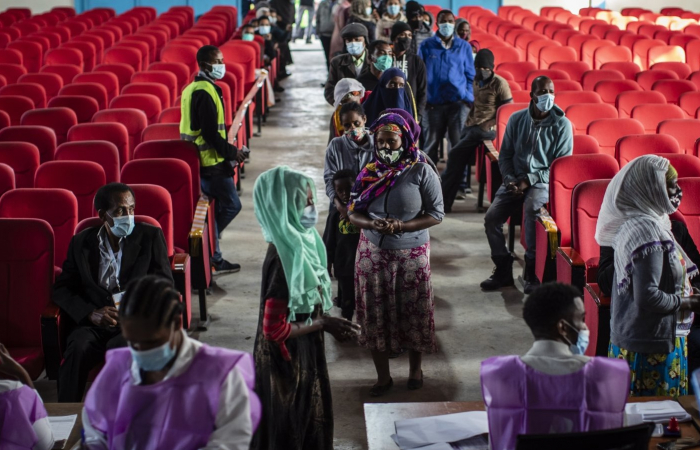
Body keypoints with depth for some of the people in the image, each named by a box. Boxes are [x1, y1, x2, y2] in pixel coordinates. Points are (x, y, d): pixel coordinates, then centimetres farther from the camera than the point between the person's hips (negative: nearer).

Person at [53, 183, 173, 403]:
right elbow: (61, 289, 9)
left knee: (118, 347, -35)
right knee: (78, 348, -31)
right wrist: (91, 313, -10)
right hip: (94, 324, 2)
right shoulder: (81, 242, 13)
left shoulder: (151, 236, 9)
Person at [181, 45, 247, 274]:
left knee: (213, 208, 14)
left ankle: (214, 259, 18)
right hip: (211, 161, -10)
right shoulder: (205, 92, -18)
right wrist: (232, 152, -11)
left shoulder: (192, 89, 15)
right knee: (232, 205, -2)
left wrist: (228, 150, 18)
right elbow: (210, 133, -22)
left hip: (201, 160, 10)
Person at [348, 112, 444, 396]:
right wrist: (372, 224, -19)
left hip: (411, 254, -3)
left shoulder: (421, 172, -11)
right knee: (376, 314, 9)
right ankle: (383, 376, 25)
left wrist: (401, 226, -22)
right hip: (373, 253, 3)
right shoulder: (370, 172, -1)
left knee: (413, 312, 10)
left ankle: (415, 370, 33)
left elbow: (436, 214, -10)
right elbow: (353, 212, 2)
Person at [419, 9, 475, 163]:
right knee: (430, 143, 6)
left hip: (458, 102, 0)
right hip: (434, 103, 0)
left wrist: (468, 98, 0)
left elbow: (470, 75, 10)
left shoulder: (464, 47, 8)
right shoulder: (427, 46, 6)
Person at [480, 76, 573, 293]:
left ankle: (532, 271, -24)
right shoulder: (517, 119, 6)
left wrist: (529, 180, -14)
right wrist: (510, 179, -6)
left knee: (532, 208, -35)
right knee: (491, 218, -17)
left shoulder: (561, 124, -4)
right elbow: (505, 154, 13)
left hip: (543, 181, -4)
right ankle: (503, 270, 0)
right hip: (516, 179, 4)